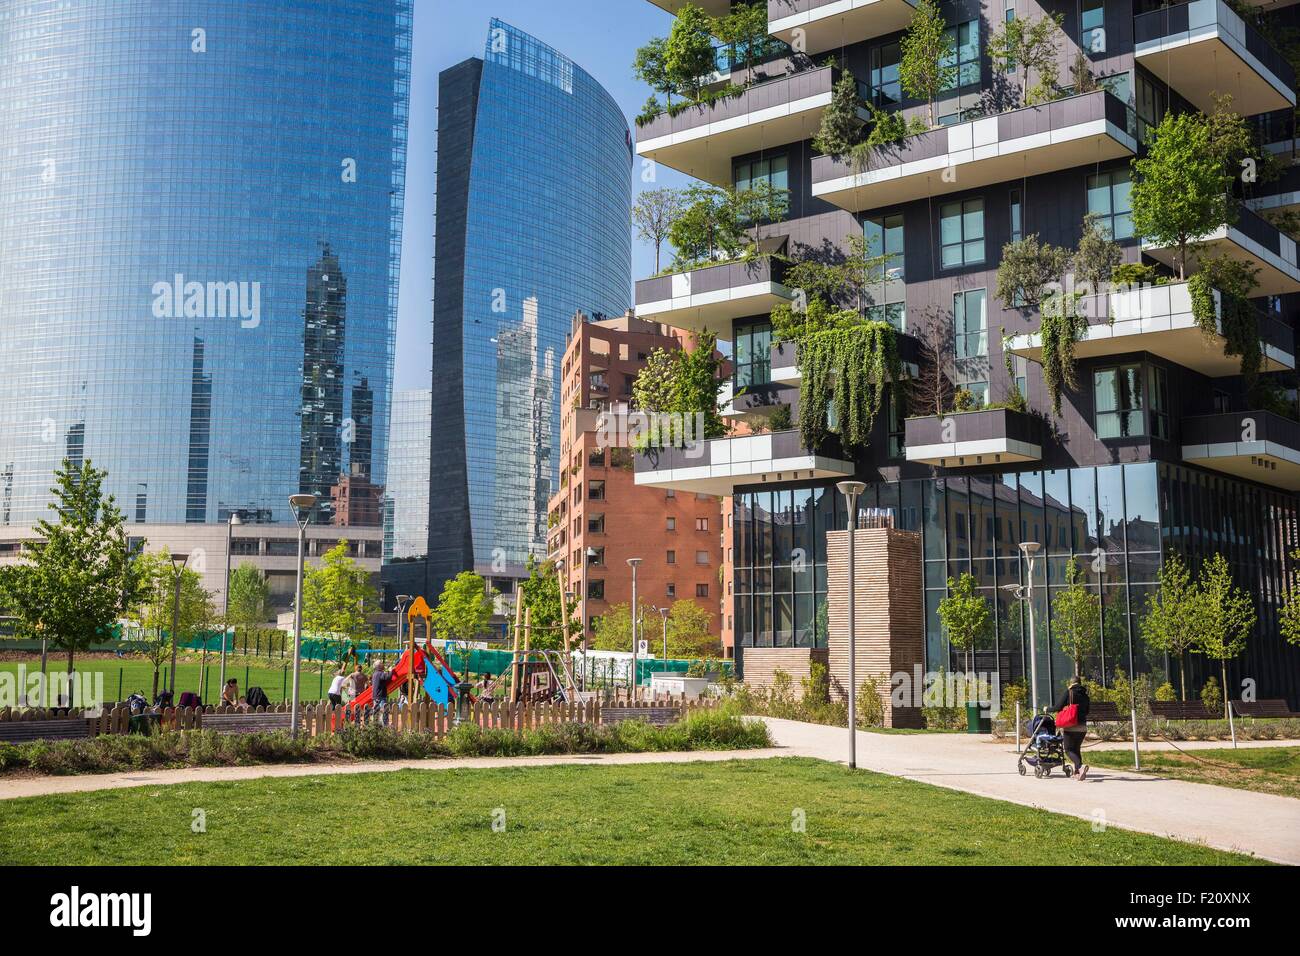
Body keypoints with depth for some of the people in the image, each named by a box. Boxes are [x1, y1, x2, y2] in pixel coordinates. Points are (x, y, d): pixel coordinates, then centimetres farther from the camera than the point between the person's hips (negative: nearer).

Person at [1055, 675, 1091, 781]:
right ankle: (1077, 772, 16)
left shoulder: (1068, 692, -6)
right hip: (1082, 726, 5)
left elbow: (1058, 707, -10)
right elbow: (1087, 711, 17)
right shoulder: (1085, 694, 9)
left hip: (1070, 727, -5)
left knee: (1069, 750, -1)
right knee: (1077, 748, 19)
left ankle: (1080, 765, -26)